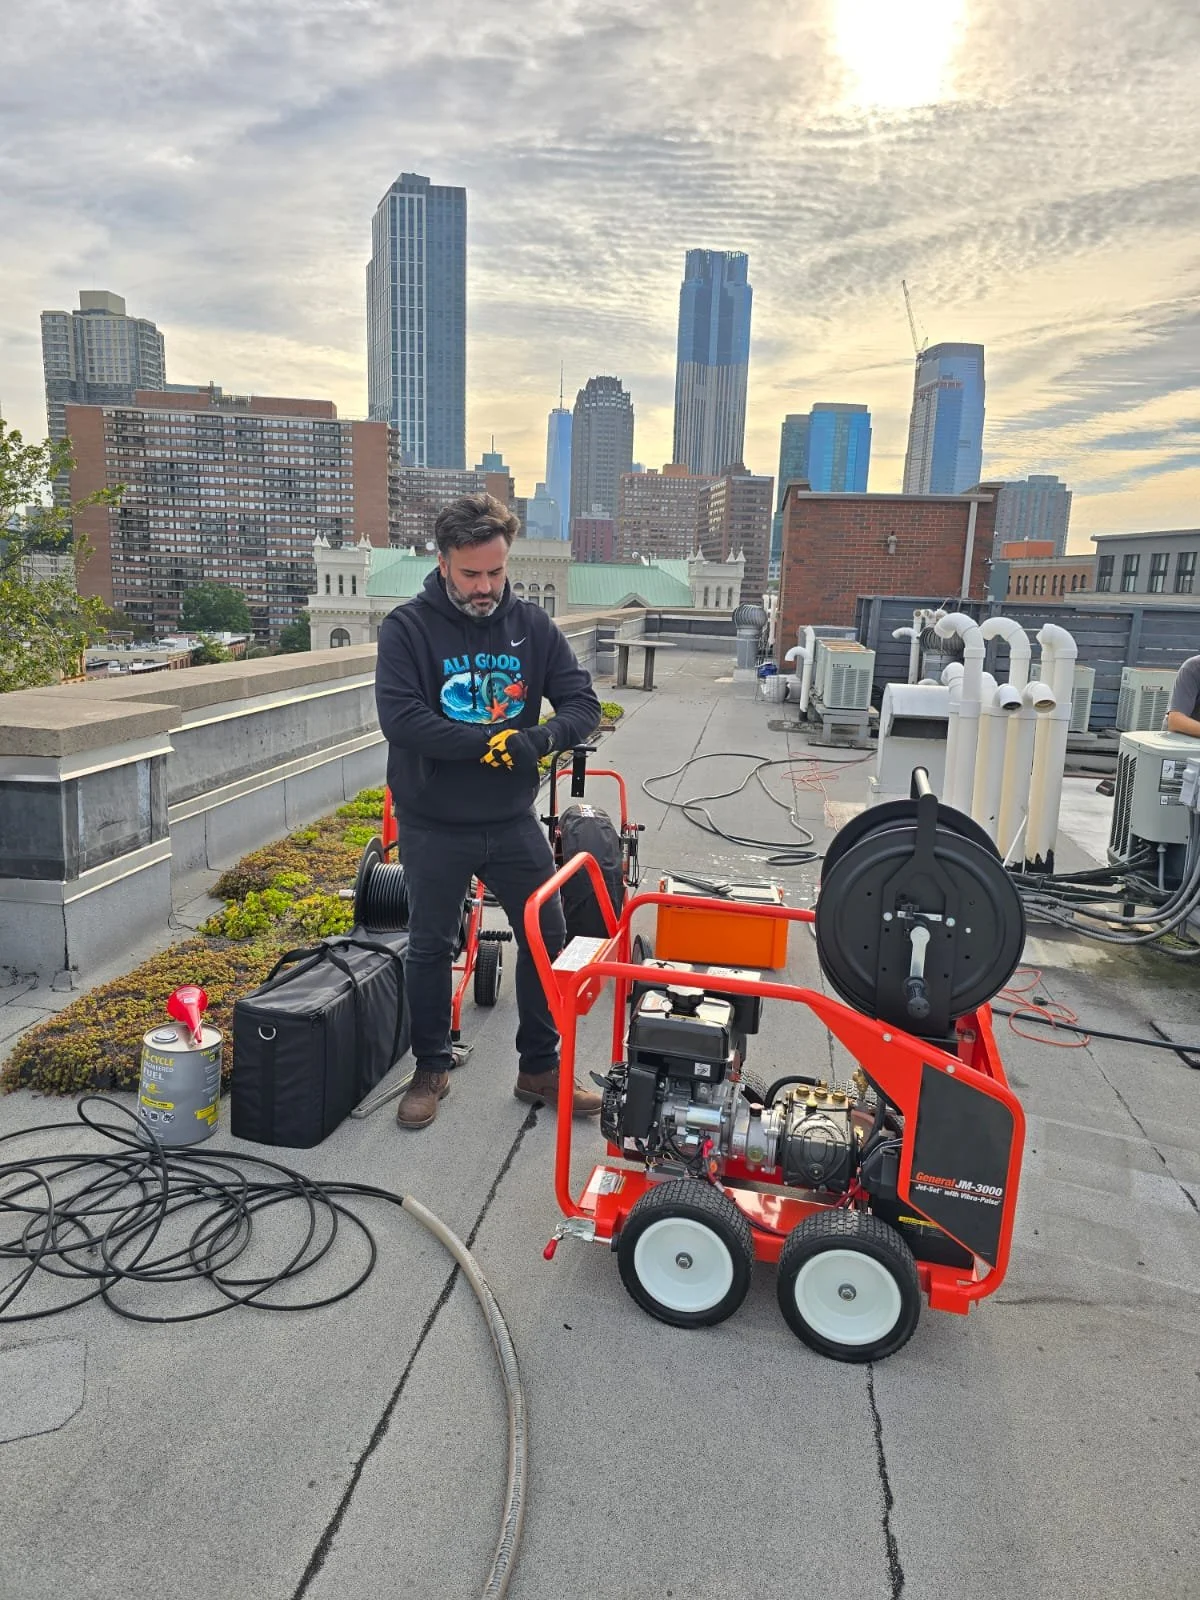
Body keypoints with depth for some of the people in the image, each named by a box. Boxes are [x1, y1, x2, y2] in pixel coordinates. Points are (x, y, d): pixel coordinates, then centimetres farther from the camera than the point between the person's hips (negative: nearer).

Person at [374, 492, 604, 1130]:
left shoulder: (532, 626, -1)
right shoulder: (407, 628, -11)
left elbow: (583, 704, -4)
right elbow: (399, 718, -23)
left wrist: (537, 739, -24)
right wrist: (488, 742, -26)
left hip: (513, 821, 3)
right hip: (433, 826, -3)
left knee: (547, 939, 9)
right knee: (430, 948, 12)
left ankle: (540, 1069, 29)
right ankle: (431, 1070, 33)